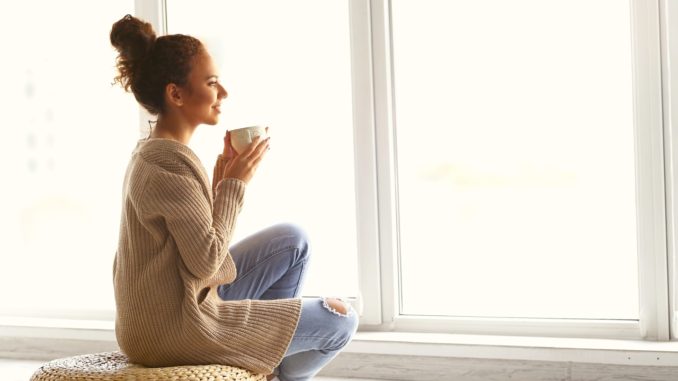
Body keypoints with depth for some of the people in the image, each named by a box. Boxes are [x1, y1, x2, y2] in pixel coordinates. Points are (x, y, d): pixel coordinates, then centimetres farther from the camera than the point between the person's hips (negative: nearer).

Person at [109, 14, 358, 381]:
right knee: (339, 319, 0)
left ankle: (261, 351, 22)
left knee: (292, 240, 18)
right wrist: (235, 183, -14)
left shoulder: (152, 152, 8)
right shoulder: (171, 162, -22)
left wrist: (222, 178, 1)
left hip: (160, 317, 10)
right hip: (176, 329, -9)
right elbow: (206, 261, -22)